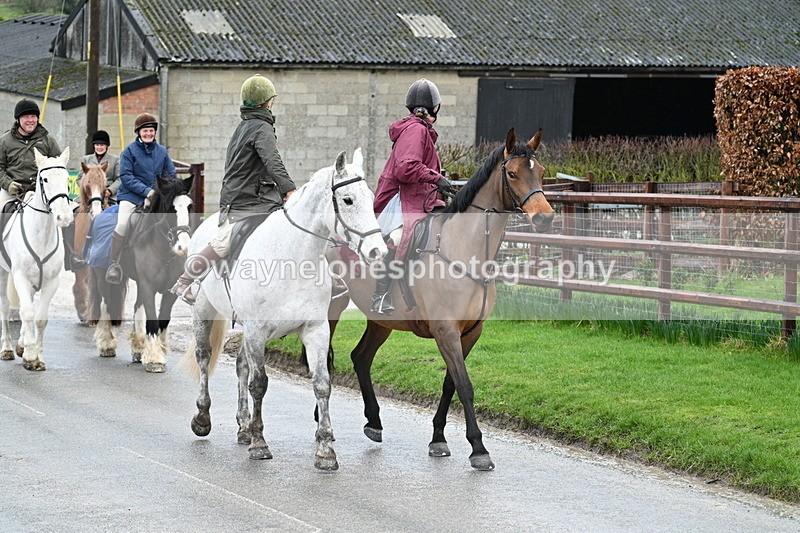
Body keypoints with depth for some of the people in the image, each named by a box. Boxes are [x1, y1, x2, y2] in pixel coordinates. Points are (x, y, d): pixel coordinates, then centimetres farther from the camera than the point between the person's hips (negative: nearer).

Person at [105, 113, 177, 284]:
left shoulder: (162, 151, 10)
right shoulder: (130, 151, -2)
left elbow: (171, 175, 15)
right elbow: (126, 177, -8)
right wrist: (146, 190, -17)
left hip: (154, 197, 4)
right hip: (131, 195, -4)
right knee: (122, 224, -22)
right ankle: (114, 264, -13)